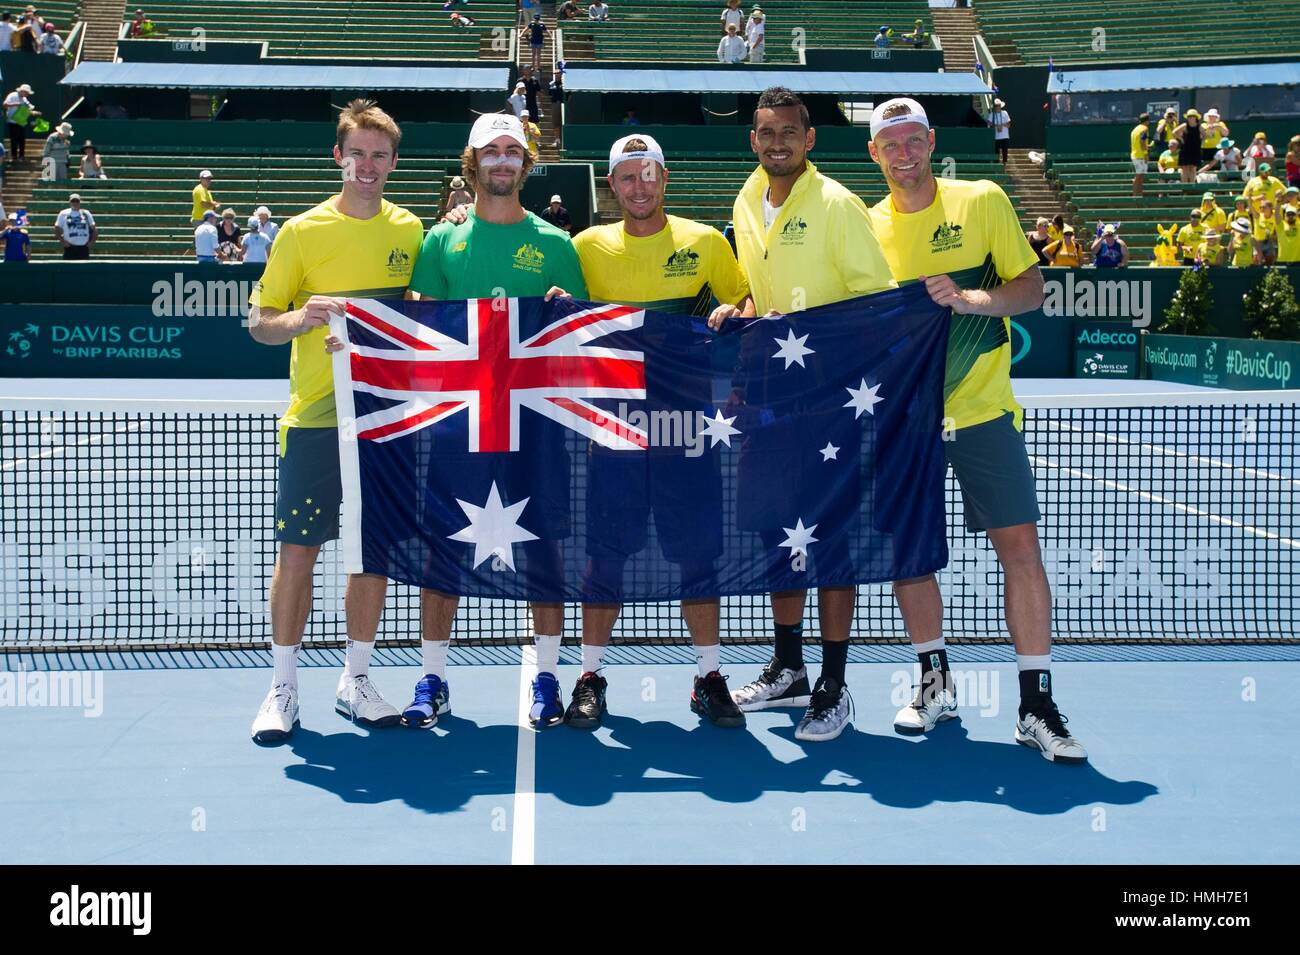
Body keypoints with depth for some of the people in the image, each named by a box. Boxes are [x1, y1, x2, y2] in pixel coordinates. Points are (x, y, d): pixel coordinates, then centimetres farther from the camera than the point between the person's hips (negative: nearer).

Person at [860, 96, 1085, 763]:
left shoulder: (983, 201, -1)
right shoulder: (867, 228, 6)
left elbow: (1031, 288, -3)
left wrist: (969, 298, -20)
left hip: (982, 408, -2)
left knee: (1019, 544, -8)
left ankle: (1037, 706, -2)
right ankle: (936, 682, 23)